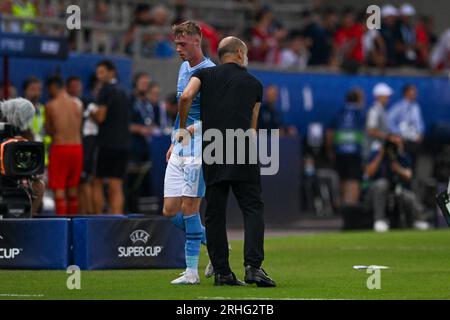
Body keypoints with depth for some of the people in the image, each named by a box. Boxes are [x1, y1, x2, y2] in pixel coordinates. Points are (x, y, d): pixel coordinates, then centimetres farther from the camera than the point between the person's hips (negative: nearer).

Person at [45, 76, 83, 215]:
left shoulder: (50, 106, -6)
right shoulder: (77, 104, 3)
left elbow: (48, 130, 2)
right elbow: (79, 126, 10)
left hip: (59, 147, -4)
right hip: (76, 146, 4)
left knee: (58, 189, -2)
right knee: (73, 188, 14)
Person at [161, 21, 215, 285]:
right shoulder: (183, 68, 16)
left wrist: (195, 128, -28)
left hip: (199, 149, -8)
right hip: (179, 151, 8)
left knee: (189, 208, -8)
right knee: (170, 210, 4)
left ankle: (192, 271, 0)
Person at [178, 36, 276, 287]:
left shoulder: (205, 74, 13)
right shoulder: (255, 84, 16)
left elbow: (186, 96, -6)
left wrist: (183, 129, 6)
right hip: (243, 153, -2)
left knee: (215, 213, 6)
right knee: (253, 209, -1)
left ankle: (222, 272, 5)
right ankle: (253, 266, -16)